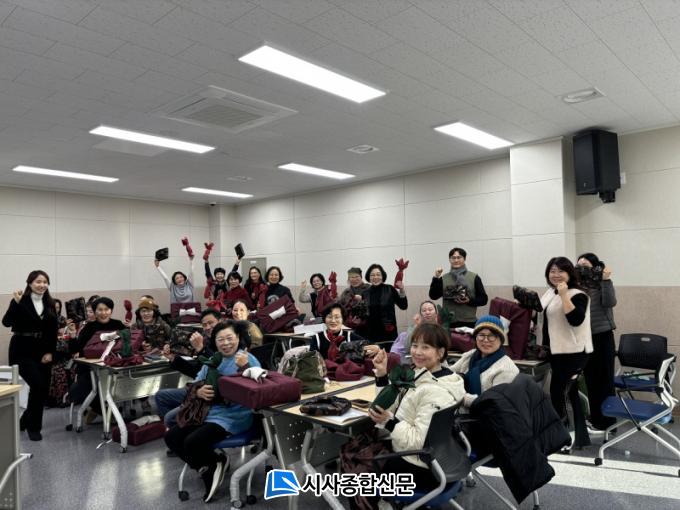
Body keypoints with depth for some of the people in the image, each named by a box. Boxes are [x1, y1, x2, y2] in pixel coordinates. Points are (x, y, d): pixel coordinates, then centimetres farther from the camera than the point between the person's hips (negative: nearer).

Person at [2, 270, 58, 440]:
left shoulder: (50, 303, 7)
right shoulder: (21, 301, -7)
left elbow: (53, 330, 7)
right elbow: (6, 322, -20)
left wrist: (50, 352, -1)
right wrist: (16, 302, -30)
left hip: (43, 352, 5)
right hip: (23, 351, -5)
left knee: (43, 389, 5)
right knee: (38, 384, -15)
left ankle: (26, 420, 30)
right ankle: (33, 426, 4)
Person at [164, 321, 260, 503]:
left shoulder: (249, 360, -8)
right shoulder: (212, 360, 14)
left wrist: (244, 367, -34)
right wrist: (198, 391, -9)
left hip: (232, 418, -8)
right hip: (206, 412, 8)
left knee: (192, 442, -24)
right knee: (171, 437, 1)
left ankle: (217, 463, 7)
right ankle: (209, 470, 12)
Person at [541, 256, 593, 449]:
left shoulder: (578, 295, -14)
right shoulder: (550, 293, 11)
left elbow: (576, 320, -29)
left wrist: (564, 295, -29)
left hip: (573, 353, -9)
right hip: (557, 351, 9)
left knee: (557, 391, -8)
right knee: (571, 393, 15)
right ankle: (580, 436, 25)